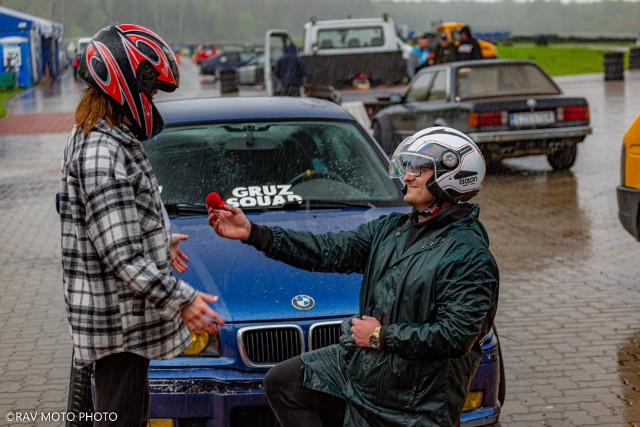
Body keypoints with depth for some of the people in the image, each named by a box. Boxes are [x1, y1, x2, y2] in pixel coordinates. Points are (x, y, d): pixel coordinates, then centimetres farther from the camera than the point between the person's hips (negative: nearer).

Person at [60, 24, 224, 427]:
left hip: (130, 314, 10)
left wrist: (161, 242, 33)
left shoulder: (112, 140, 9)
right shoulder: (102, 154, -24)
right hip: (117, 318, -10)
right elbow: (122, 254, -27)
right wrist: (181, 299, -24)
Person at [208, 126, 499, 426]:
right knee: (280, 383, 5)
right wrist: (253, 233, -5)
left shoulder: (470, 255, -17)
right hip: (360, 361, 8)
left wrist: (381, 335, -18)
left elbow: (455, 336, -25)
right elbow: (329, 251, 2)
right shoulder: (391, 229, 6)